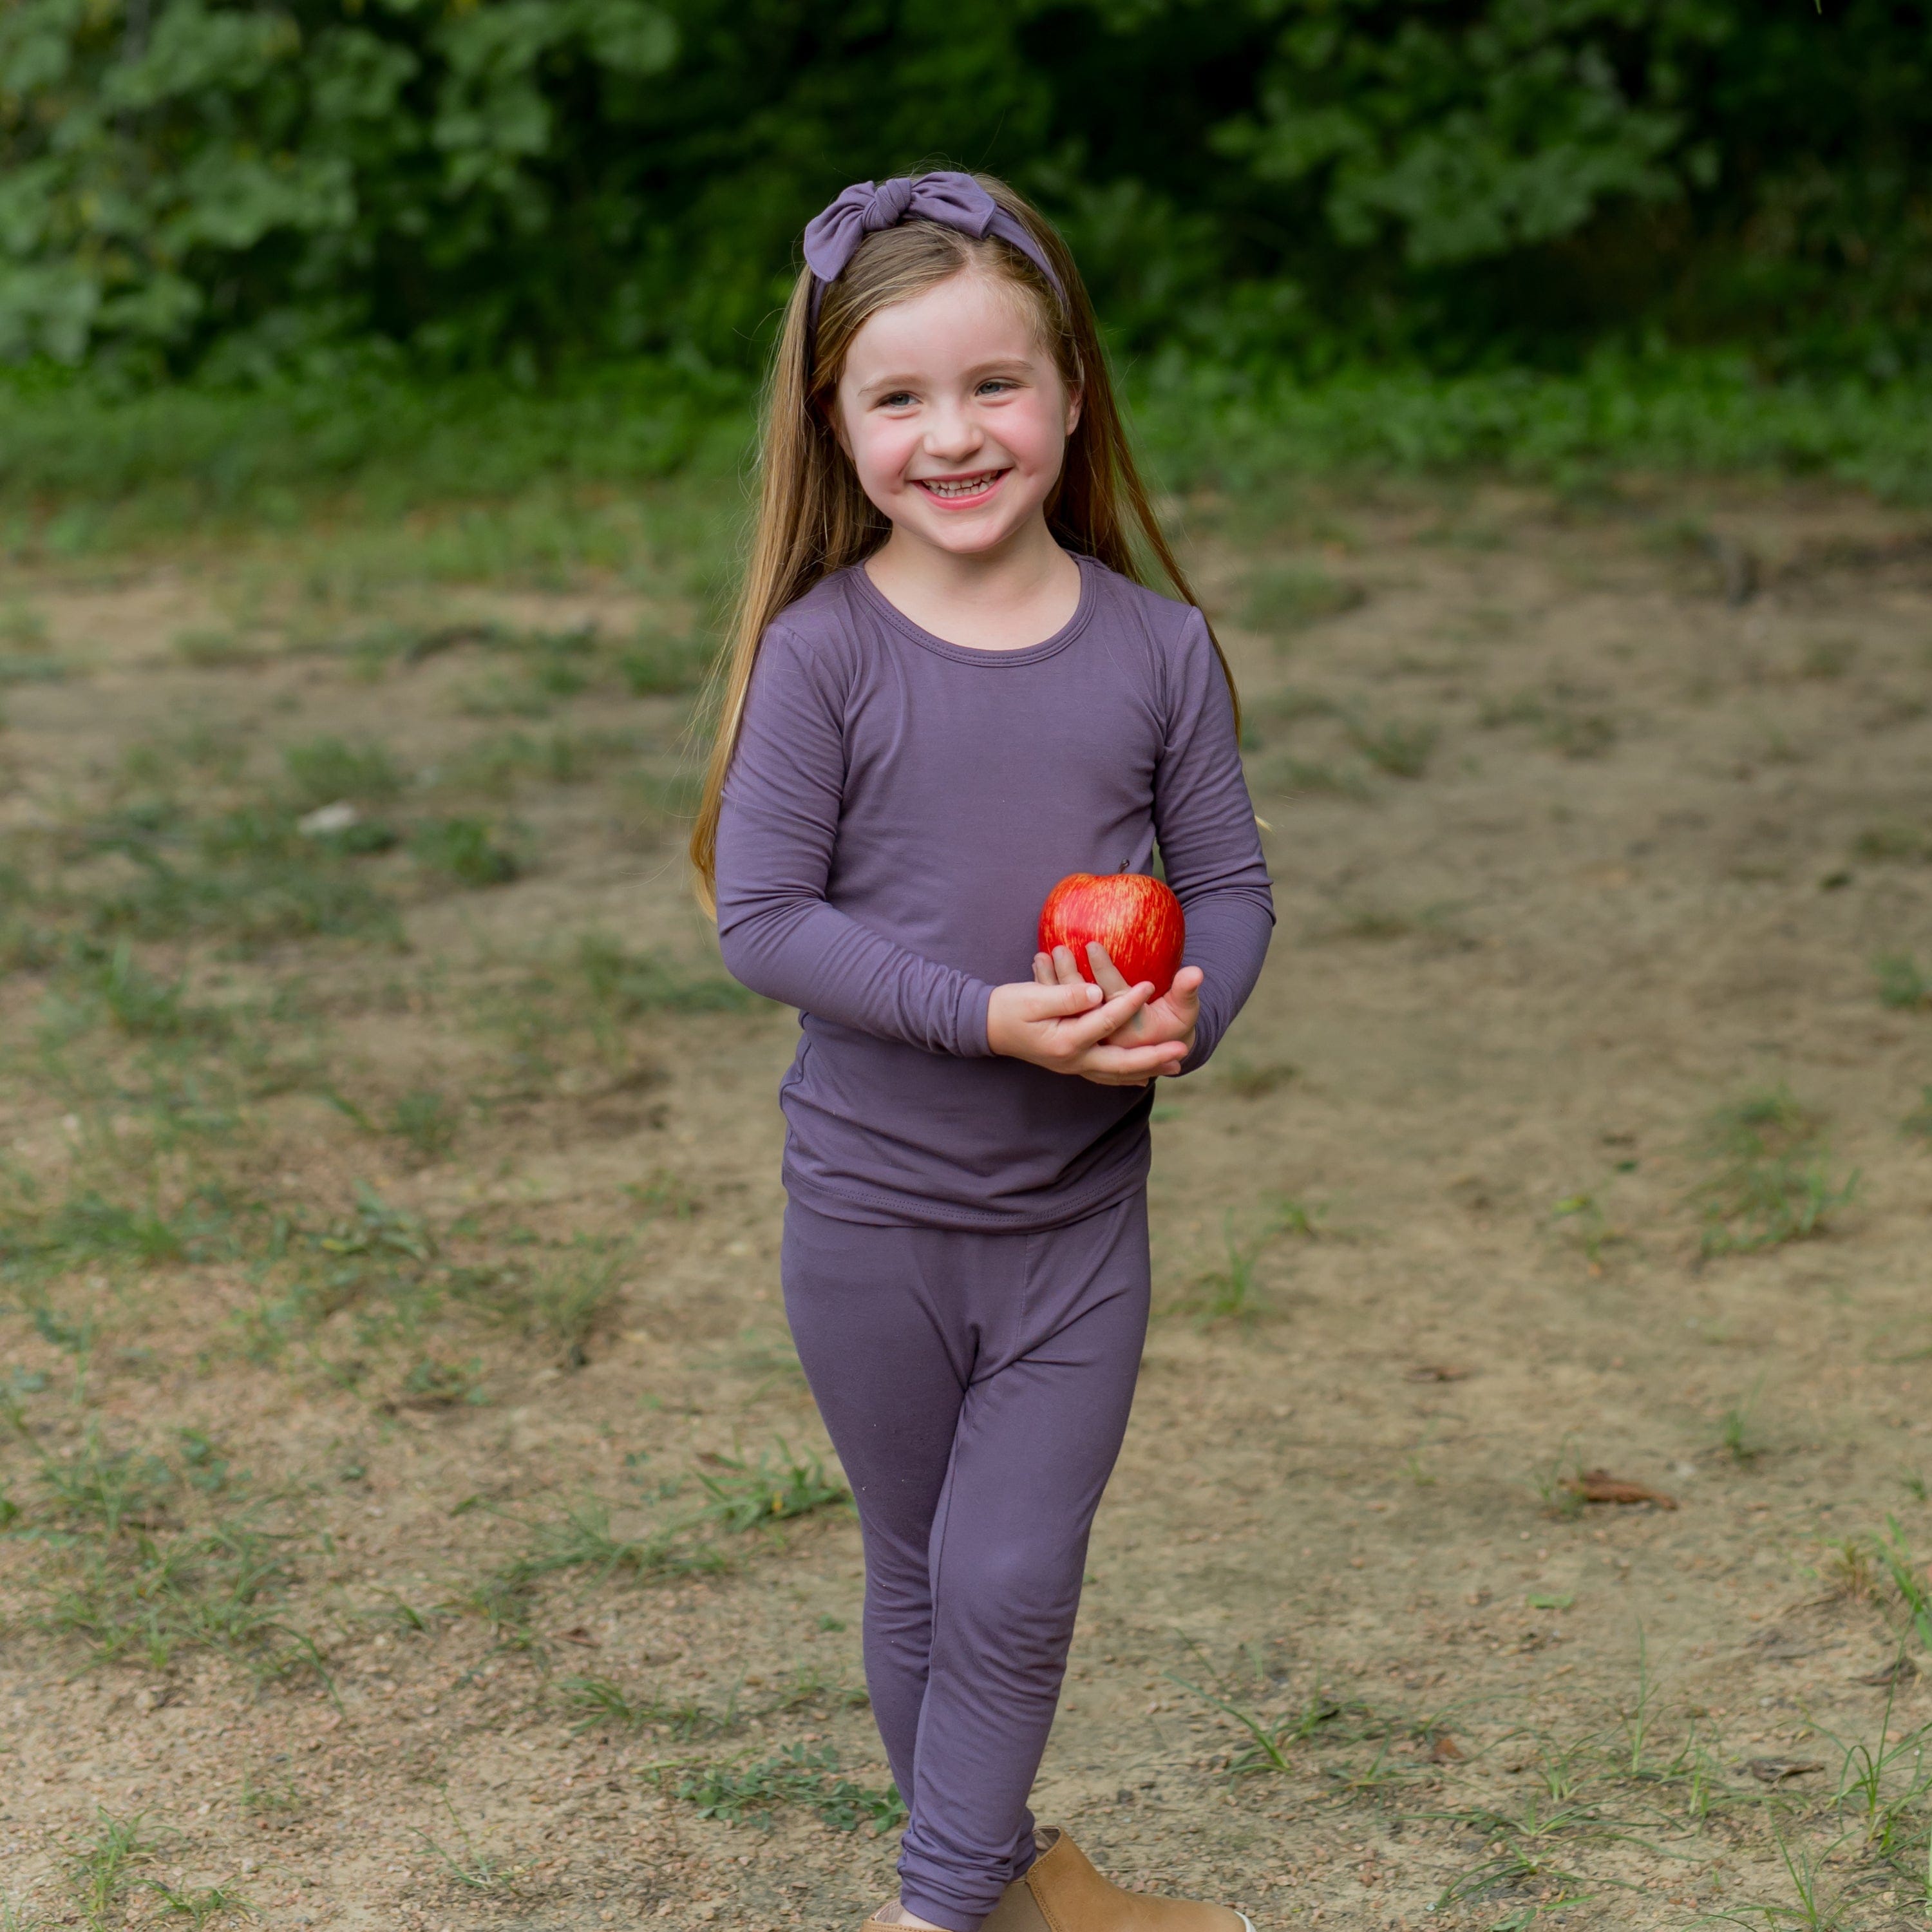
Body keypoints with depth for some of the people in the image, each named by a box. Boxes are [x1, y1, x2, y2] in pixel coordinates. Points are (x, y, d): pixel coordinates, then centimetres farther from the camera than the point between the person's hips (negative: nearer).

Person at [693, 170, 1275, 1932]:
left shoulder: (1156, 646, -6)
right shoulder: (822, 650, -13)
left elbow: (1229, 882, 2)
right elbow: (762, 916, -15)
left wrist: (1184, 1011, -19)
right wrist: (993, 1017, -24)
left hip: (1080, 1206, 1)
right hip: (873, 1205, -1)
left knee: (1015, 1587, 1)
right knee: (919, 1575, 15)